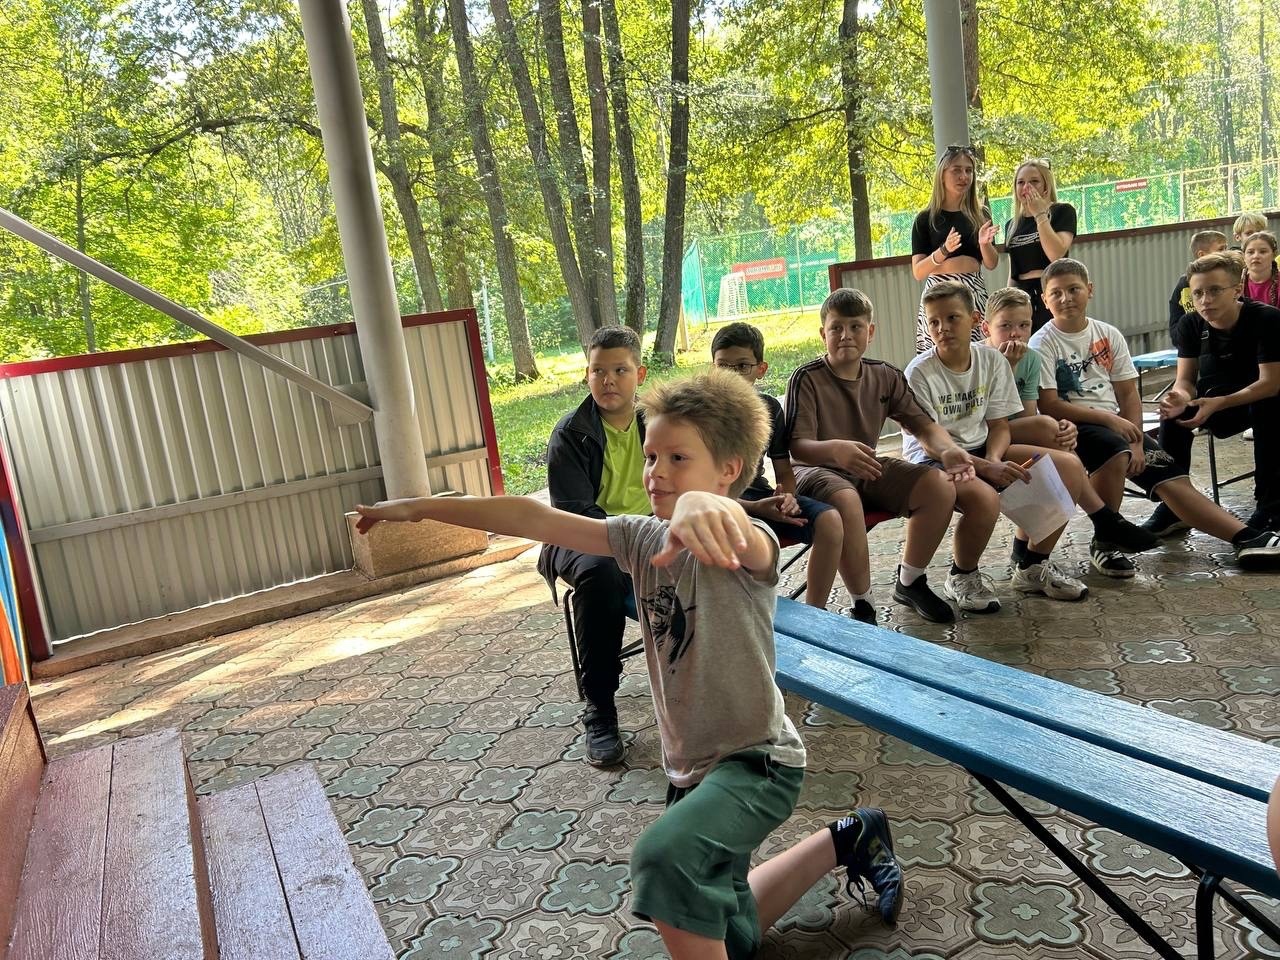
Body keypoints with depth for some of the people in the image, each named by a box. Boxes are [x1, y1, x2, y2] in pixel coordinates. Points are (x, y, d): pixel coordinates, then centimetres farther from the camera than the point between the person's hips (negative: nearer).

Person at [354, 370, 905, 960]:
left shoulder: (740, 544, -22)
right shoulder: (642, 539, -3)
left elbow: (740, 526, -48)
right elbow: (534, 520, -6)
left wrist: (703, 506, -71)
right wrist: (420, 507, -9)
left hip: (757, 761, -8)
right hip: (690, 765, 8)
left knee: (663, 859, -37)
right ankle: (847, 841, 39)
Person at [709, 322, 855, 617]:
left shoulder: (769, 408, 6)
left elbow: (784, 471, 12)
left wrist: (786, 496, -12)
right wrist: (754, 508, -21)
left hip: (760, 494, 5)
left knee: (829, 520, -19)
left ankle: (814, 612, -7)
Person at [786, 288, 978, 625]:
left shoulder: (886, 376, 3)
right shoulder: (807, 378, -14)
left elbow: (923, 425, 2)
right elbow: (798, 447, -23)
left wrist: (946, 449, -22)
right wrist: (835, 449, -45)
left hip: (868, 470, 6)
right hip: (815, 470, -6)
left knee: (941, 486, -13)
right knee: (846, 500, -39)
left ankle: (909, 582, 7)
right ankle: (863, 603, -20)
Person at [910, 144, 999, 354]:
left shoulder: (981, 215, 13)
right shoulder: (926, 219, 5)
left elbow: (991, 264, 10)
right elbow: (918, 272, -1)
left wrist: (985, 244, -9)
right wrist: (944, 250, -16)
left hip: (974, 293, 2)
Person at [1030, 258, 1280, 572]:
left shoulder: (1108, 335, 9)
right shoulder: (1043, 343, -6)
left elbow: (1128, 394, 8)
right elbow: (1048, 406, -14)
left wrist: (1136, 441, -7)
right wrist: (1109, 418, -18)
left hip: (1116, 426, 6)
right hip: (1072, 427, -6)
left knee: (1171, 477, -8)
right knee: (1115, 451, -35)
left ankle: (1245, 537, -7)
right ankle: (1103, 543, -20)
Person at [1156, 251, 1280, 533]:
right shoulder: (1190, 325, -10)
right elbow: (1185, 379, -8)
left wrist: (1217, 404, -41)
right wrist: (1181, 397, -35)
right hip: (1215, 405, 4)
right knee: (1173, 411, -23)